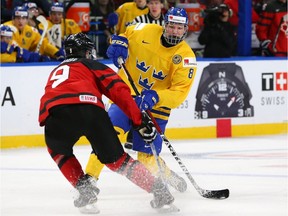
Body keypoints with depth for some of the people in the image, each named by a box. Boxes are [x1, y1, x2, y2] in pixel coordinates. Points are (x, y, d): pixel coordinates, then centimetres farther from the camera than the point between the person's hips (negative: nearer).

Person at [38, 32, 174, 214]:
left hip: (53, 111, 1)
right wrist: (140, 120, 13)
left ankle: (84, 188, 16)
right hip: (90, 108, -1)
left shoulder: (56, 72, 42)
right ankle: (159, 190, 14)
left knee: (59, 152, 32)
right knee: (116, 158, 16)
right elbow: (119, 90, 14)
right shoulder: (92, 65, 29)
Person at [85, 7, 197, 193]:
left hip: (156, 107, -1)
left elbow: (180, 92, -18)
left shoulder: (186, 57, -13)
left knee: (147, 158, -2)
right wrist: (118, 43, -11)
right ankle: (90, 177, -18)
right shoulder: (146, 31, -7)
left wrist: (155, 97, -34)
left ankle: (167, 176, 31)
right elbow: (123, 35, 13)